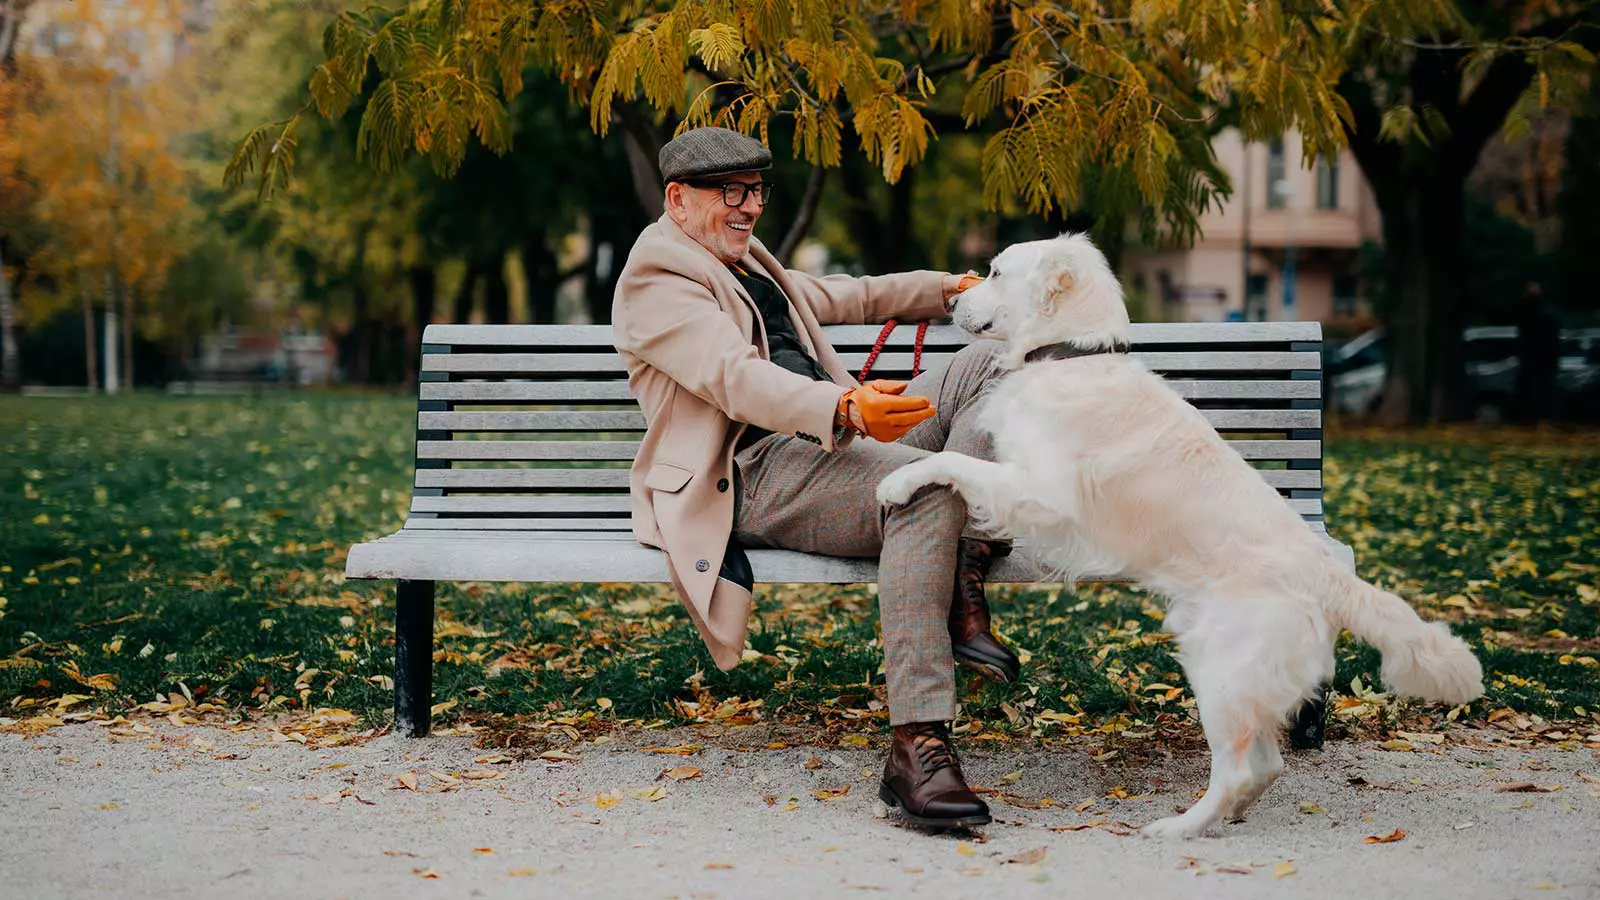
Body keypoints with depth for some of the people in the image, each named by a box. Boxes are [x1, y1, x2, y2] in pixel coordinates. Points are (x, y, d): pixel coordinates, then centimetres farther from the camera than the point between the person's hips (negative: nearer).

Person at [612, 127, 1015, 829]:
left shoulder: (749, 264, 27)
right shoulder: (656, 278, -5)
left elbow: (841, 298, 43)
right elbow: (738, 378, -22)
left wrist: (951, 289, 39)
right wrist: (845, 408, -38)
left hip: (833, 441, 10)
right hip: (759, 474, -10)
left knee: (992, 360, -2)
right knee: (927, 484, -35)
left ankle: (961, 592, -20)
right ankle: (915, 747, -40)